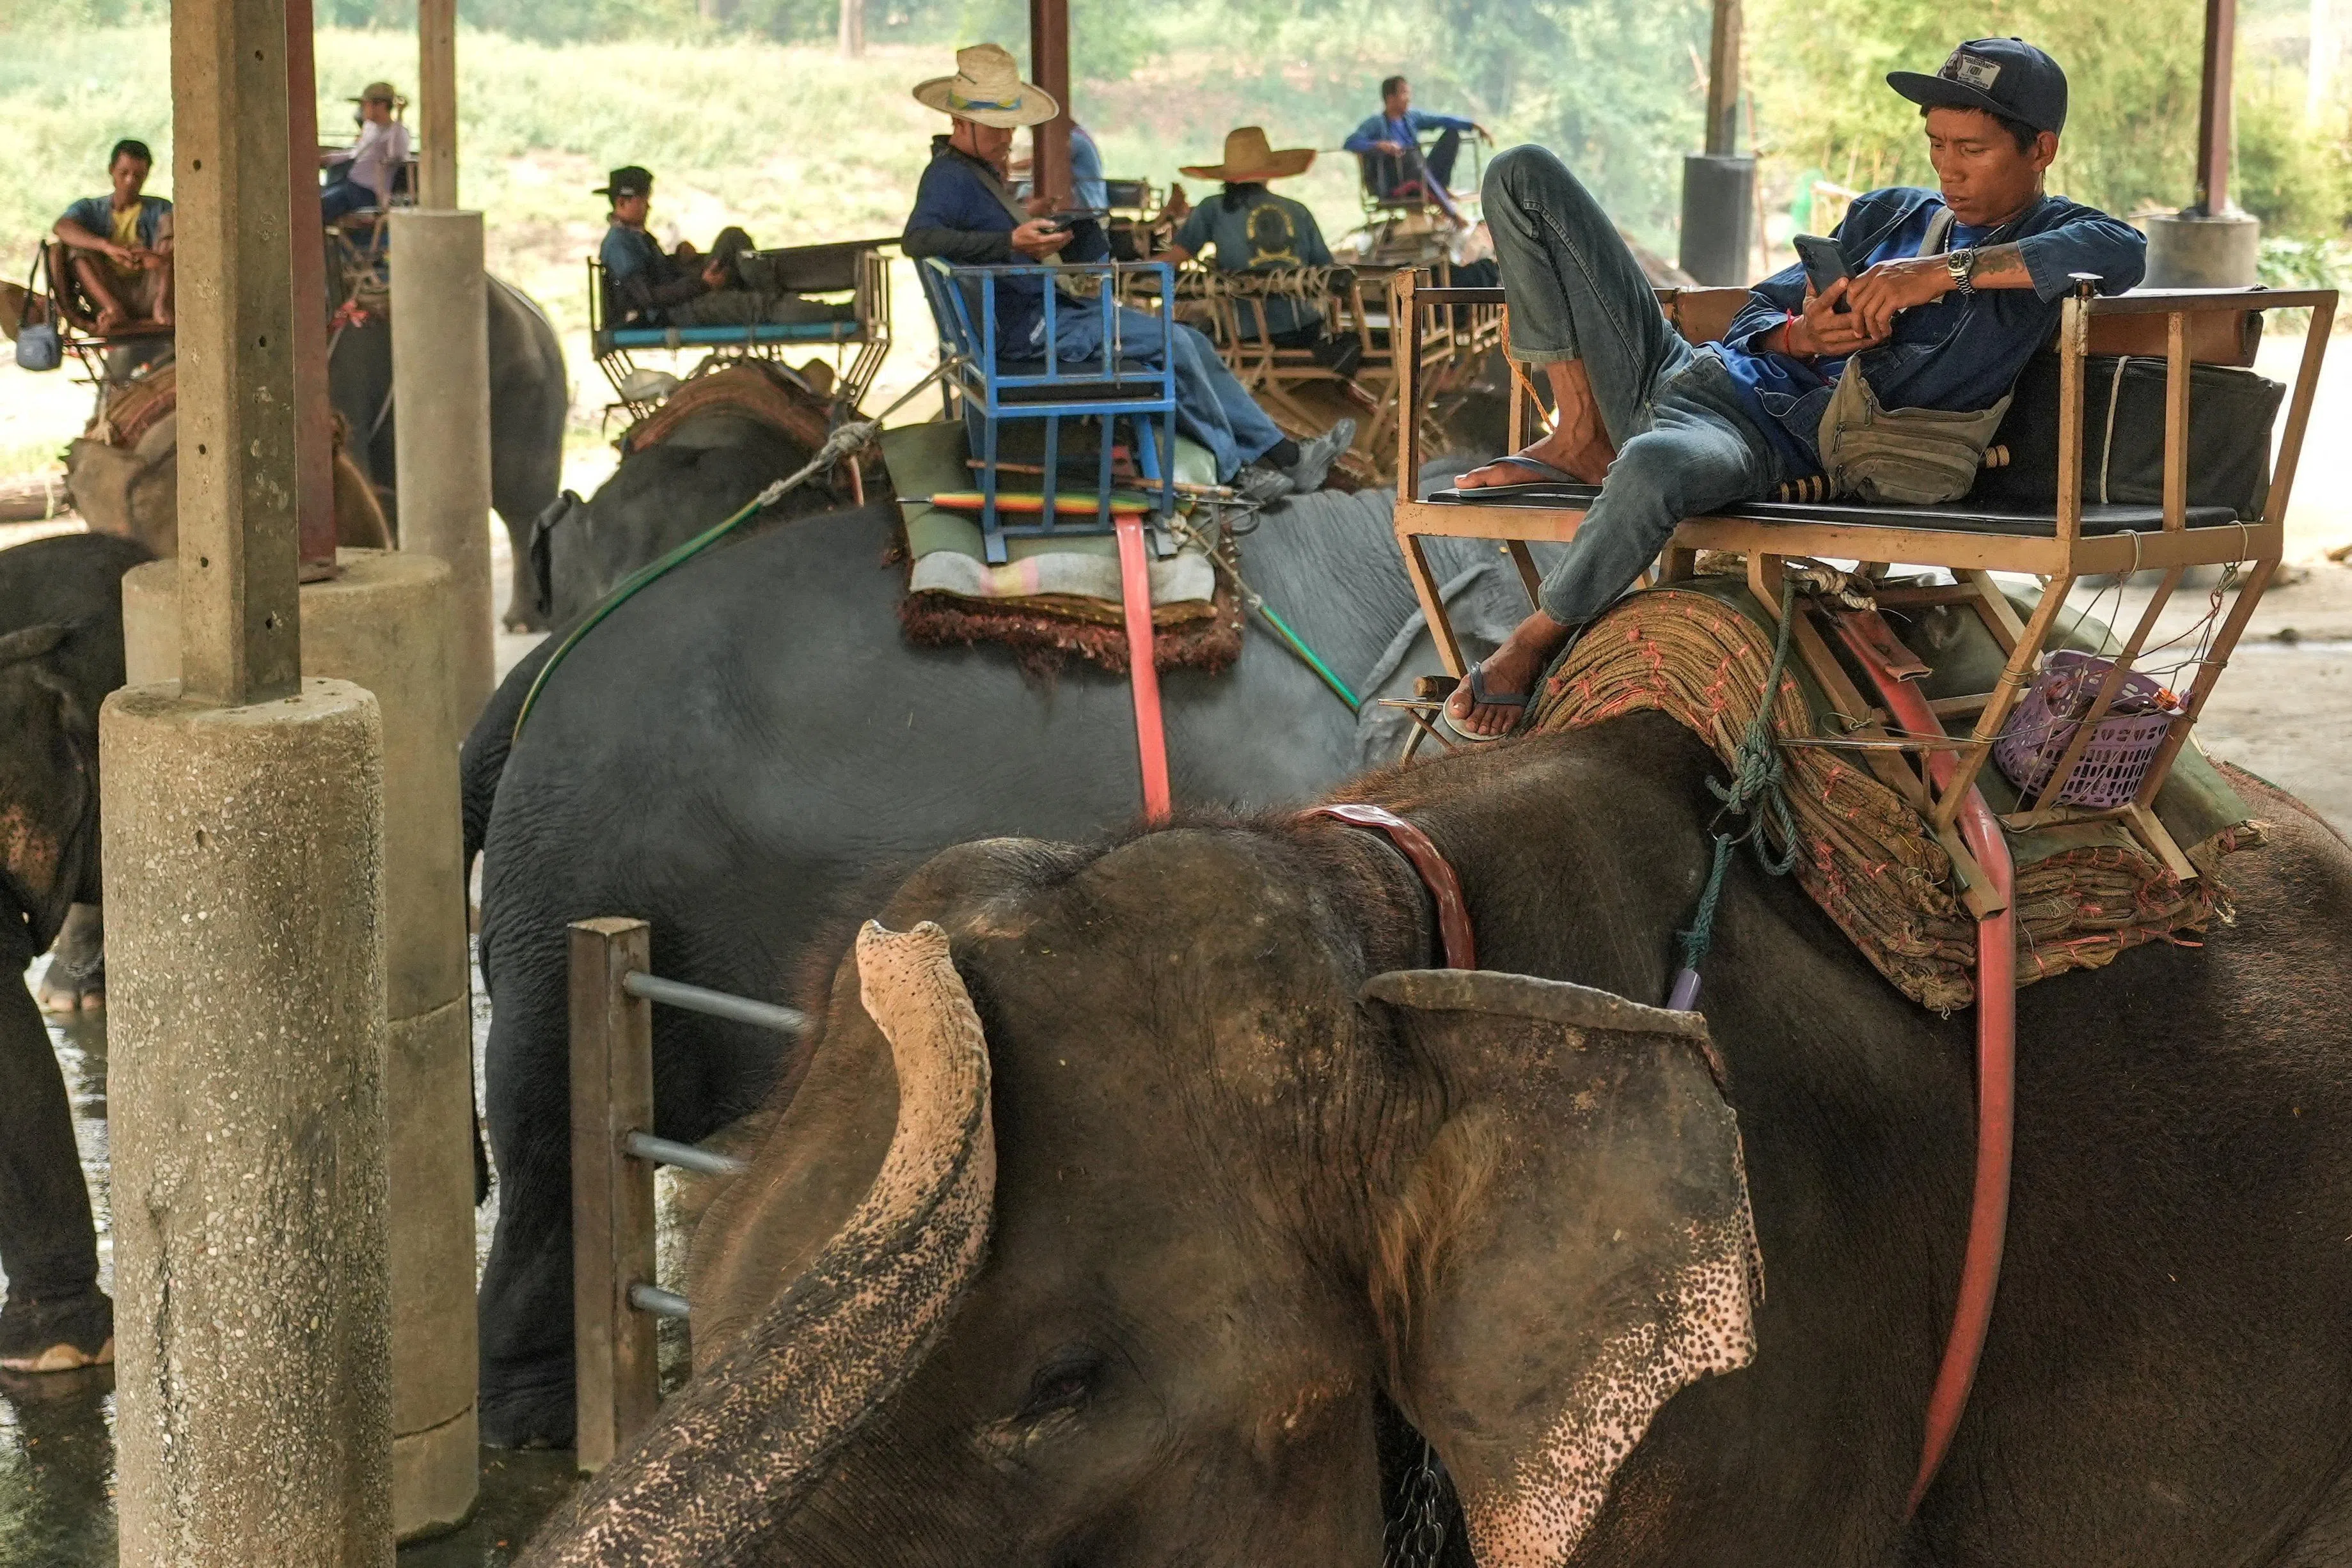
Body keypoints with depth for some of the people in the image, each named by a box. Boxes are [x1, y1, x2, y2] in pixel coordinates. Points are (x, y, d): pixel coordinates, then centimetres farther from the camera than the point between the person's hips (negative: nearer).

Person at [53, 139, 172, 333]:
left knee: (169, 221, -10)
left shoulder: (159, 209, 17)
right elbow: (62, 227, -9)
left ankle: (162, 305, -32)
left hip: (149, 294, 0)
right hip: (106, 296, 0)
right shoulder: (90, 208, 15)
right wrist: (107, 247, -29)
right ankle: (114, 310, -40)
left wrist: (161, 257, -29)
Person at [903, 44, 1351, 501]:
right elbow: (918, 237, -30)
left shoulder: (982, 171, 21)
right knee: (1170, 342, -15)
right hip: (1029, 324, -10)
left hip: (1049, 309, 10)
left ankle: (1282, 455, 2)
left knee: (1191, 345, 3)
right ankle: (1233, 468, -1)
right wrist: (1011, 243, -38)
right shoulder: (949, 176, -11)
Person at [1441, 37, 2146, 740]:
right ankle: (1582, 438, 0)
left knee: (1651, 470, -46)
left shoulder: (2053, 235, 2)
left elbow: (2123, 252, -24)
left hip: (1771, 444, -7)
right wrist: (1800, 335, -4)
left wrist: (1946, 271, -25)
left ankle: (1536, 640, -16)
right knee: (1525, 174, 4)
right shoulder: (1888, 213, 21)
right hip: (1679, 369, 7)